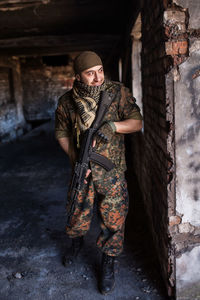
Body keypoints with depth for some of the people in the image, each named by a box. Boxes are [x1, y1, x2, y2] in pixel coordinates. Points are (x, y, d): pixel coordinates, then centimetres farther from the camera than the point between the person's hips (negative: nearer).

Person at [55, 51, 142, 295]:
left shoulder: (118, 92, -11)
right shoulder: (66, 102, -6)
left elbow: (137, 122, -8)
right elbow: (61, 133, 5)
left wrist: (112, 125, -27)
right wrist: (75, 159, -8)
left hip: (112, 171, -1)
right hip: (83, 171, 2)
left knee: (113, 220, 5)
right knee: (78, 213, 16)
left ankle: (108, 265, 29)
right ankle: (76, 244, 51)